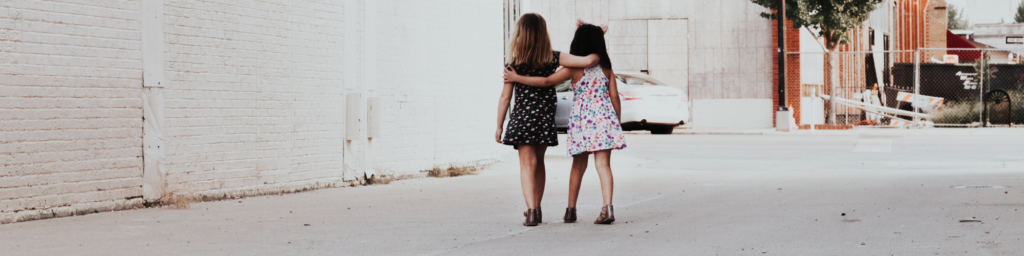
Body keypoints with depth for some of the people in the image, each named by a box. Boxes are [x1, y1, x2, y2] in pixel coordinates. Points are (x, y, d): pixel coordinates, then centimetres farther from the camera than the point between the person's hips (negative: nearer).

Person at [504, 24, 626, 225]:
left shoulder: (575, 67, -4)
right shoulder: (606, 67, 5)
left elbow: (547, 81, -10)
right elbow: (614, 97, 5)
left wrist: (517, 78, -3)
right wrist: (618, 122, 16)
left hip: (581, 119, -1)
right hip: (605, 117, 1)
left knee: (578, 166, 12)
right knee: (603, 164, -3)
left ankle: (571, 210, 18)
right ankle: (607, 207, -19)